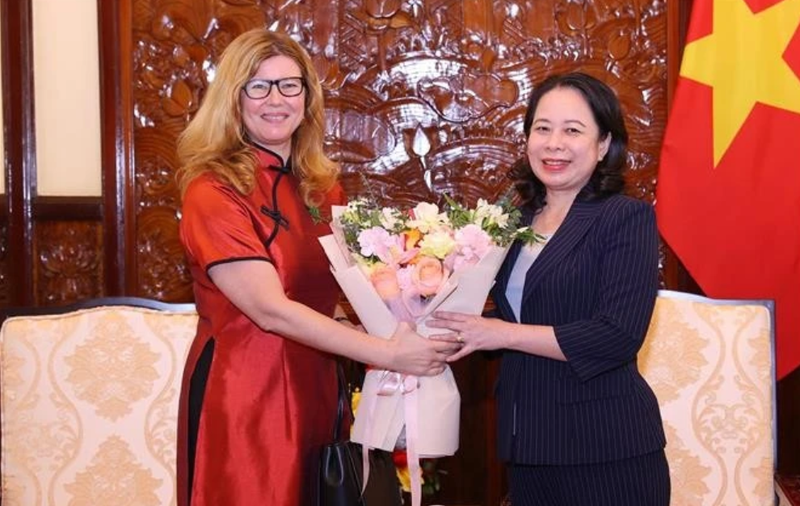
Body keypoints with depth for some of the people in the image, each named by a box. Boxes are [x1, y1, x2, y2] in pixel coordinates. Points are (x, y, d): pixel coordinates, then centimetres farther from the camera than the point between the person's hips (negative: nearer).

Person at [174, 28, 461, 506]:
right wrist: (387, 353, -23)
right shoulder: (213, 191, -14)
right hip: (243, 392, -6)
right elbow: (271, 310, -21)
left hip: (315, 388, 7)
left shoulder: (323, 186, 8)